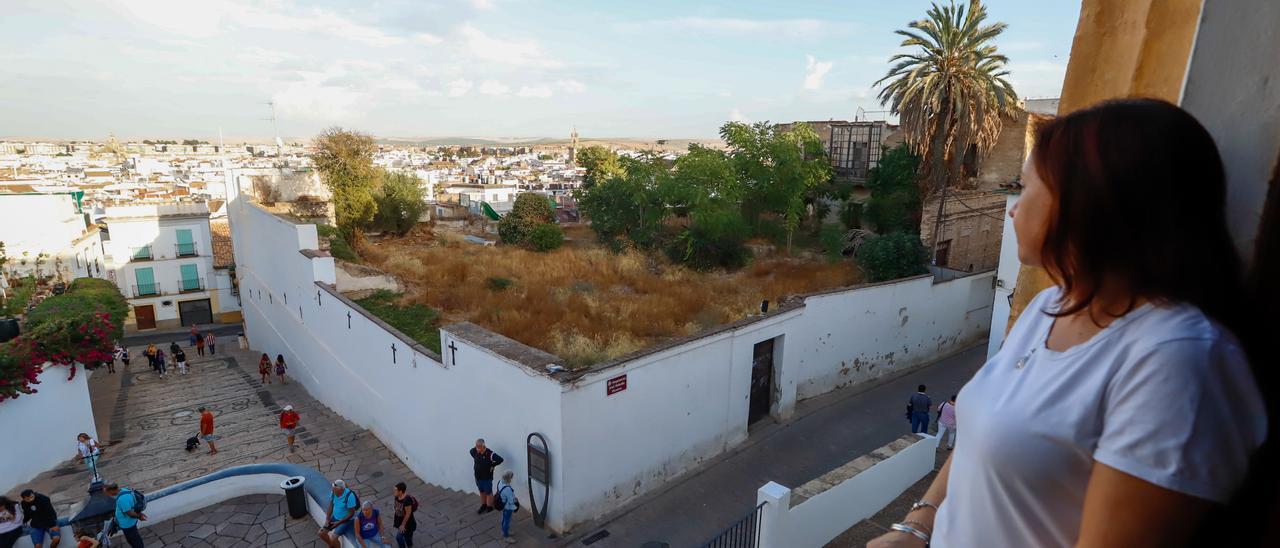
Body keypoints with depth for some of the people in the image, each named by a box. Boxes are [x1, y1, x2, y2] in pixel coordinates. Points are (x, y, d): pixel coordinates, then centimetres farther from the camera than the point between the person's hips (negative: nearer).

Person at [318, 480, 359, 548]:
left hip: (346, 520, -7)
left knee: (333, 538, -19)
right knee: (321, 533, 1)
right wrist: (327, 519, -9)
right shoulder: (333, 492, -14)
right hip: (335, 517, 7)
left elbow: (351, 514, -22)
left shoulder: (349, 496, -32)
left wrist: (338, 523, -20)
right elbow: (330, 506, 1)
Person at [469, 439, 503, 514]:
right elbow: (471, 451, 13)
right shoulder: (474, 451, -12)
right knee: (482, 491, 23)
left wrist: (492, 465, -17)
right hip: (478, 476, 5)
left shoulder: (490, 453, -28)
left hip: (487, 477, -5)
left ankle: (489, 507, 29)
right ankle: (483, 505, 41)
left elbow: (500, 459, -26)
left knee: (488, 492, 12)